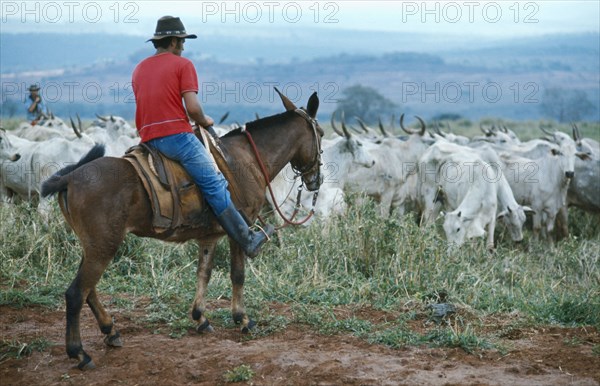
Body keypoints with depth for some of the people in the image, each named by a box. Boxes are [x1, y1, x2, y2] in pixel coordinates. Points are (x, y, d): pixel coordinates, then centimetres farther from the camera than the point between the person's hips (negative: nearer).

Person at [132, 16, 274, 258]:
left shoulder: (138, 70, 18)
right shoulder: (183, 65, -2)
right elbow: (193, 108, -13)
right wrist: (204, 121, 8)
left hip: (148, 140, 8)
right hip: (177, 135, -7)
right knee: (215, 185, -7)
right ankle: (248, 241, -10)